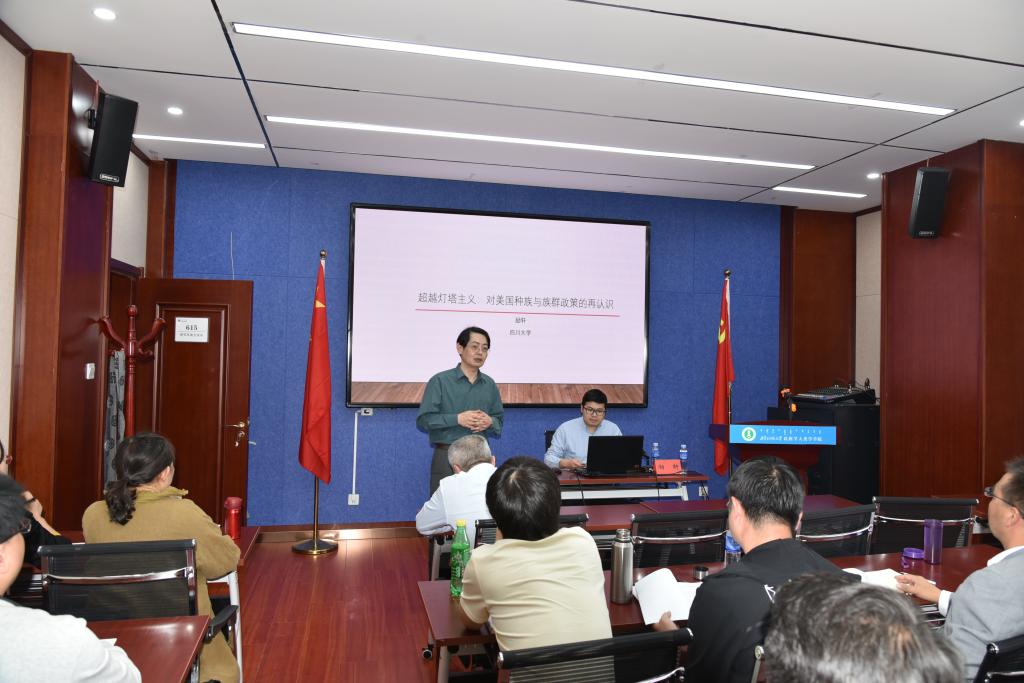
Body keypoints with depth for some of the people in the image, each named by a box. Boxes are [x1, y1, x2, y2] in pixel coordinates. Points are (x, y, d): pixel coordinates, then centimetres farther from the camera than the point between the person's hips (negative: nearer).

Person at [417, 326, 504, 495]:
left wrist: (490, 422, -7)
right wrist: (457, 419, -15)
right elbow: (423, 421, -6)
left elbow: (499, 422, 16)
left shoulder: (489, 385, 11)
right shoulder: (440, 381, -1)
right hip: (447, 457, -3)